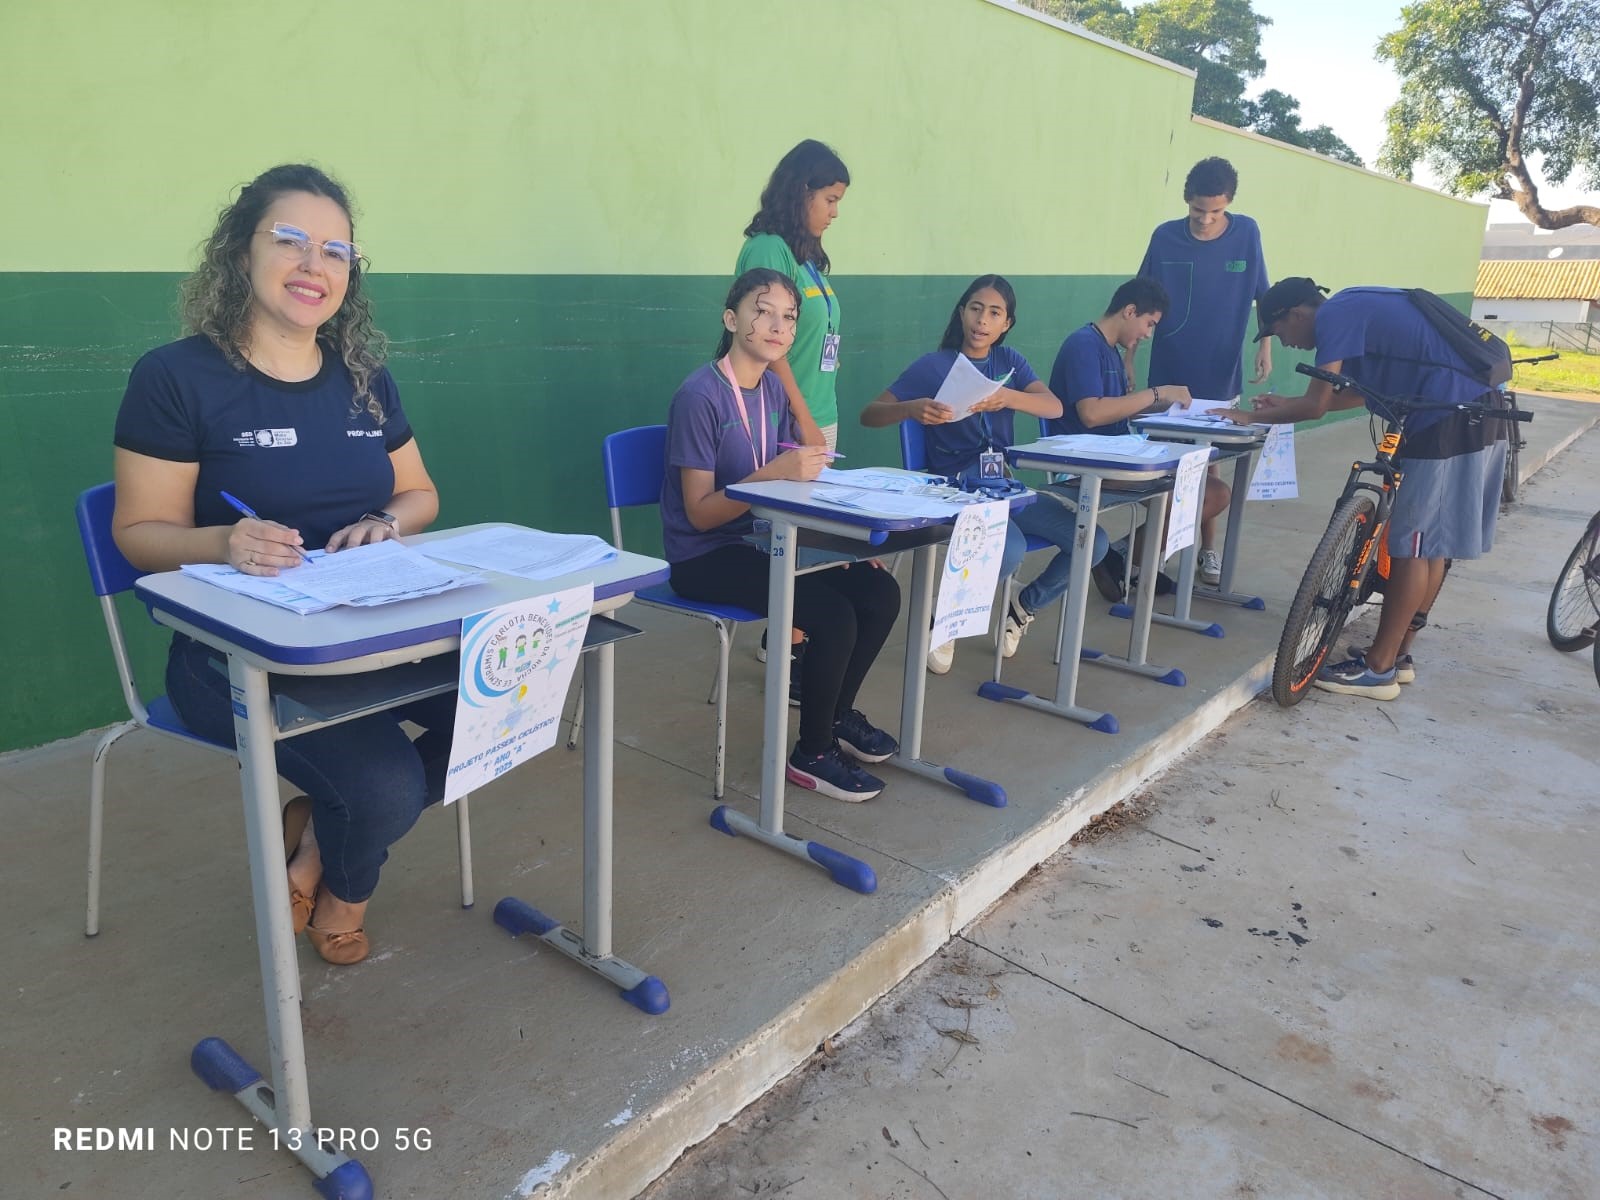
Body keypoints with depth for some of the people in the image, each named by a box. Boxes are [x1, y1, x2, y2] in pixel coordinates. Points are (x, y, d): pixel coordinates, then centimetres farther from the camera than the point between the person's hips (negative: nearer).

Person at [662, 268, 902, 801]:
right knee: (834, 616, -24)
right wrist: (775, 473, -29)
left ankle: (838, 713, 17)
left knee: (881, 593, -7)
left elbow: (789, 485, 11)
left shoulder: (774, 387, 6)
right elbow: (700, 514, -18)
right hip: (705, 557, -7)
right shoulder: (699, 396, -17)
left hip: (762, 540, 7)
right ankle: (811, 755, -1)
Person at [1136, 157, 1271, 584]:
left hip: (1220, 375, 1)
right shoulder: (1165, 236, -6)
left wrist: (1265, 346, -2)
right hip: (1169, 375, 0)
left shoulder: (1246, 232, -3)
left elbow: (1262, 294, 6)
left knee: (1210, 466, 8)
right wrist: (1127, 357, 0)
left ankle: (1208, 550, 20)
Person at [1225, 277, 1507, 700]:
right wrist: (1284, 405, 24)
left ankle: (1378, 668, 2)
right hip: (1475, 412, 10)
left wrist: (1251, 417, 0)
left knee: (1413, 542, -5)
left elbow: (1315, 407, -13)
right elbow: (1359, 392, 24)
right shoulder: (1355, 308, 19)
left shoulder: (1335, 316, -10)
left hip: (1450, 420, -10)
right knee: (1432, 540, 14)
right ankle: (1397, 653, 23)